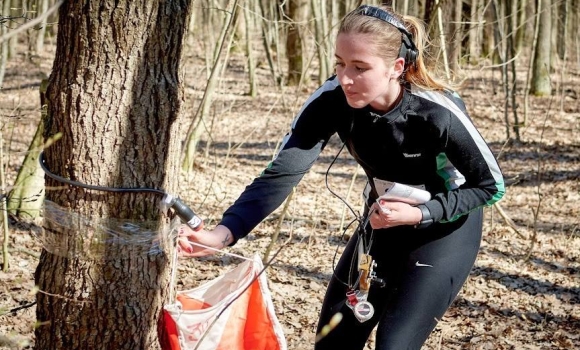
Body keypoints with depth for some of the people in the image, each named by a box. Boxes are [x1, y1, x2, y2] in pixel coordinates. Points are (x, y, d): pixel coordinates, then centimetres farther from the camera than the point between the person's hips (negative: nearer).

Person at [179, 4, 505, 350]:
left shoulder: (438, 113, -31)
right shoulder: (333, 101, -23)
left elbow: (491, 185, -17)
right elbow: (282, 172, -29)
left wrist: (419, 214, -29)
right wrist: (223, 233, -43)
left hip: (444, 227, -4)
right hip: (382, 223, 5)